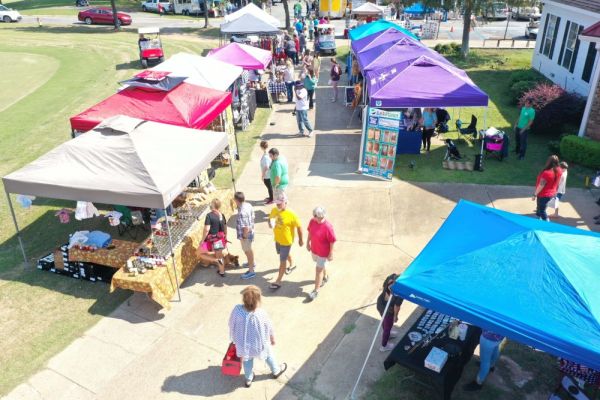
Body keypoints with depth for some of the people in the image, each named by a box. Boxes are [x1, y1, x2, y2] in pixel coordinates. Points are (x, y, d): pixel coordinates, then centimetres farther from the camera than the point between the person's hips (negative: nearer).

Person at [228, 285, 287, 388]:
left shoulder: (237, 310, -29)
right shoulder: (261, 314, -34)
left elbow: (231, 324, -10)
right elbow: (269, 329, -15)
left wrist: (235, 338, 11)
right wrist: (273, 339, 7)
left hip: (243, 344, 2)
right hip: (259, 344, -2)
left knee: (247, 360, 32)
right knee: (268, 354, 31)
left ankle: (248, 379, 54)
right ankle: (275, 371, 56)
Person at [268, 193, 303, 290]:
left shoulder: (291, 215, -27)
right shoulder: (274, 210, -11)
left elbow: (299, 227, -16)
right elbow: (270, 217, 10)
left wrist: (300, 240, -6)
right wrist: (270, 223, -15)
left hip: (286, 241, -6)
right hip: (277, 239, 6)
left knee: (282, 261, 3)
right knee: (286, 254, 30)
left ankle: (278, 281, 14)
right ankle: (291, 264, 60)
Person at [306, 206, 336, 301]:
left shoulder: (327, 227, -31)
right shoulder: (312, 221, -13)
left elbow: (332, 241, -22)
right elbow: (310, 232, 5)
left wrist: (331, 253, -16)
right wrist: (308, 242, 12)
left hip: (323, 252, -6)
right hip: (314, 249, 6)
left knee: (319, 270, 4)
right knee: (320, 265, 28)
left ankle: (316, 291, 18)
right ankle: (325, 277, 57)